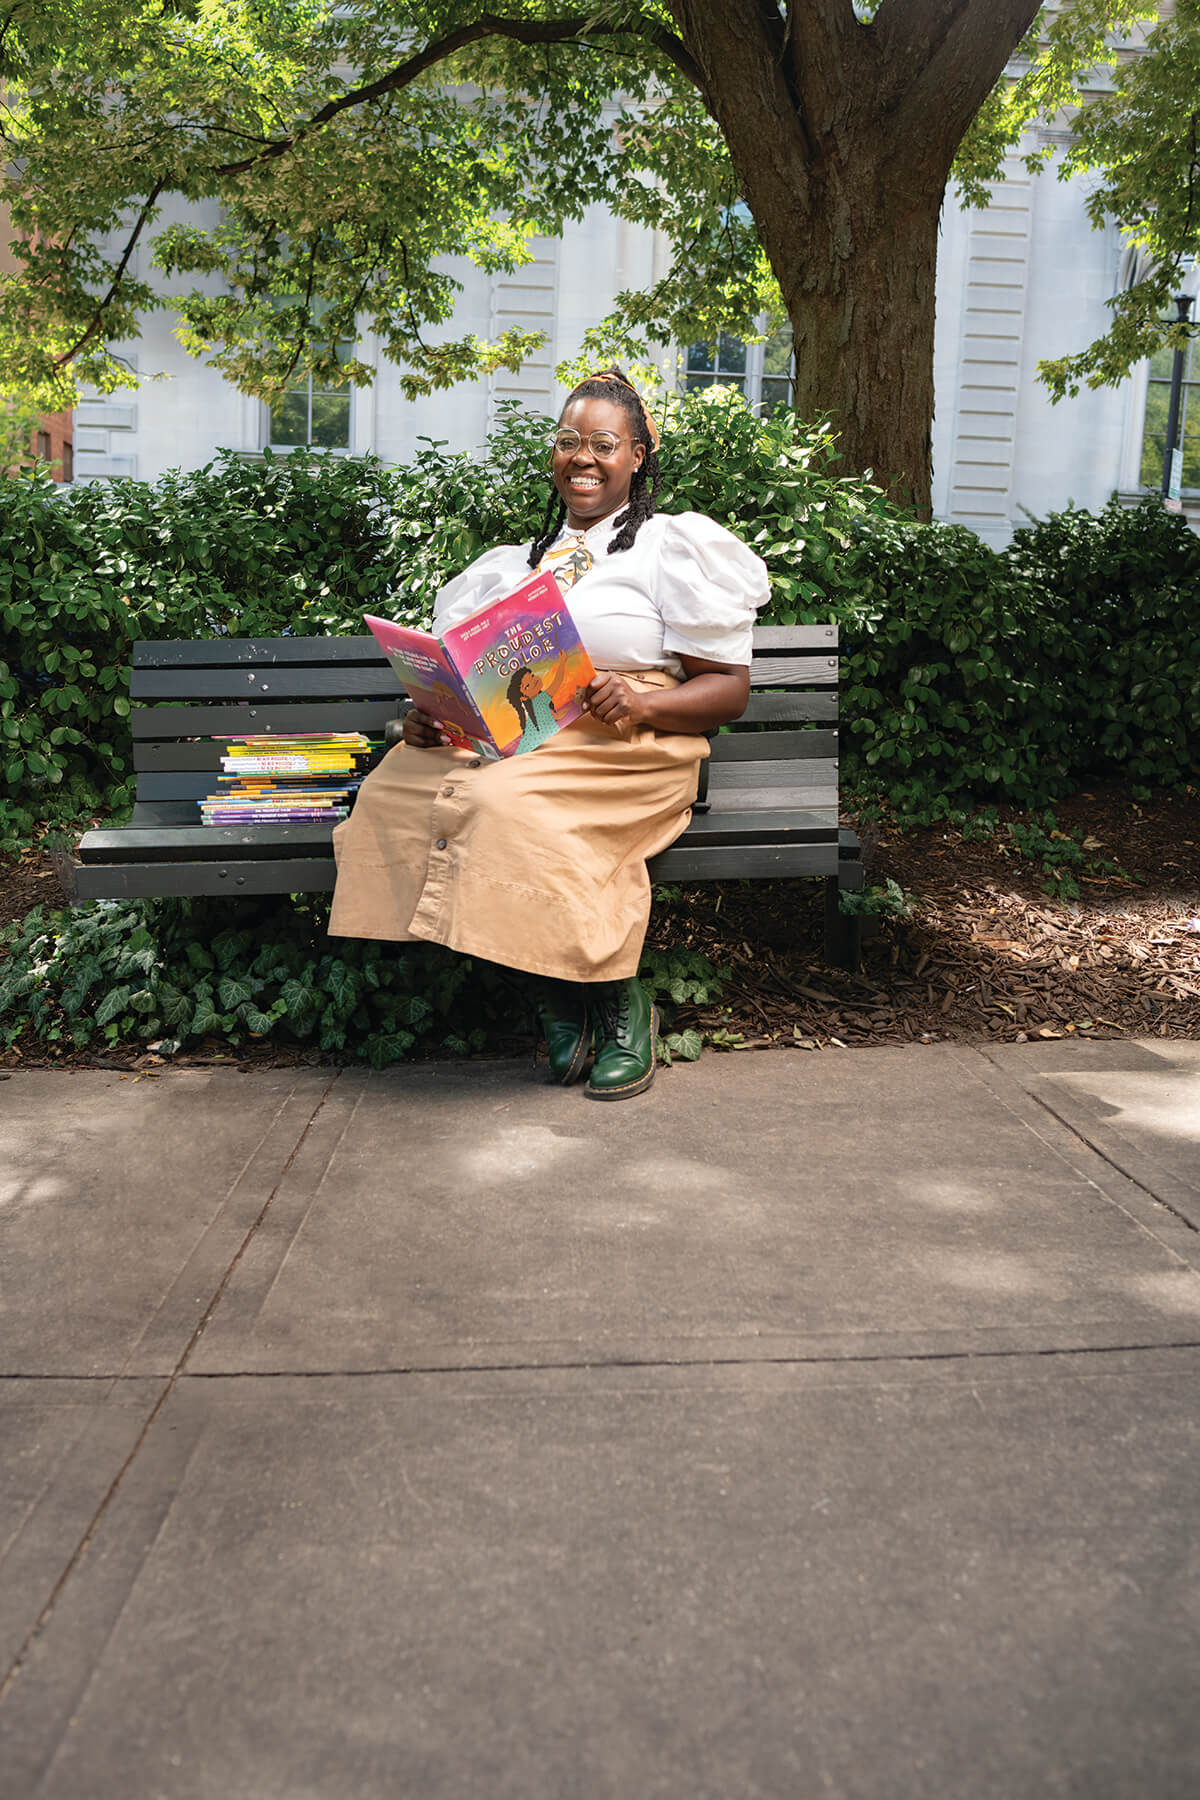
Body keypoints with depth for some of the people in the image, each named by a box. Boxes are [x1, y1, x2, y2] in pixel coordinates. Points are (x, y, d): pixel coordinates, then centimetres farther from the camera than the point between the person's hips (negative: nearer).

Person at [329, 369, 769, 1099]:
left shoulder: (672, 545, 10)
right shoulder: (519, 559, 25)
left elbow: (731, 688, 2)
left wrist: (642, 704, -17)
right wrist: (426, 713, -2)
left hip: (621, 748, -5)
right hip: (504, 735, 5)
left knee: (504, 802, -35)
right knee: (389, 795, -25)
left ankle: (619, 997, -15)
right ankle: (556, 1003, -18)